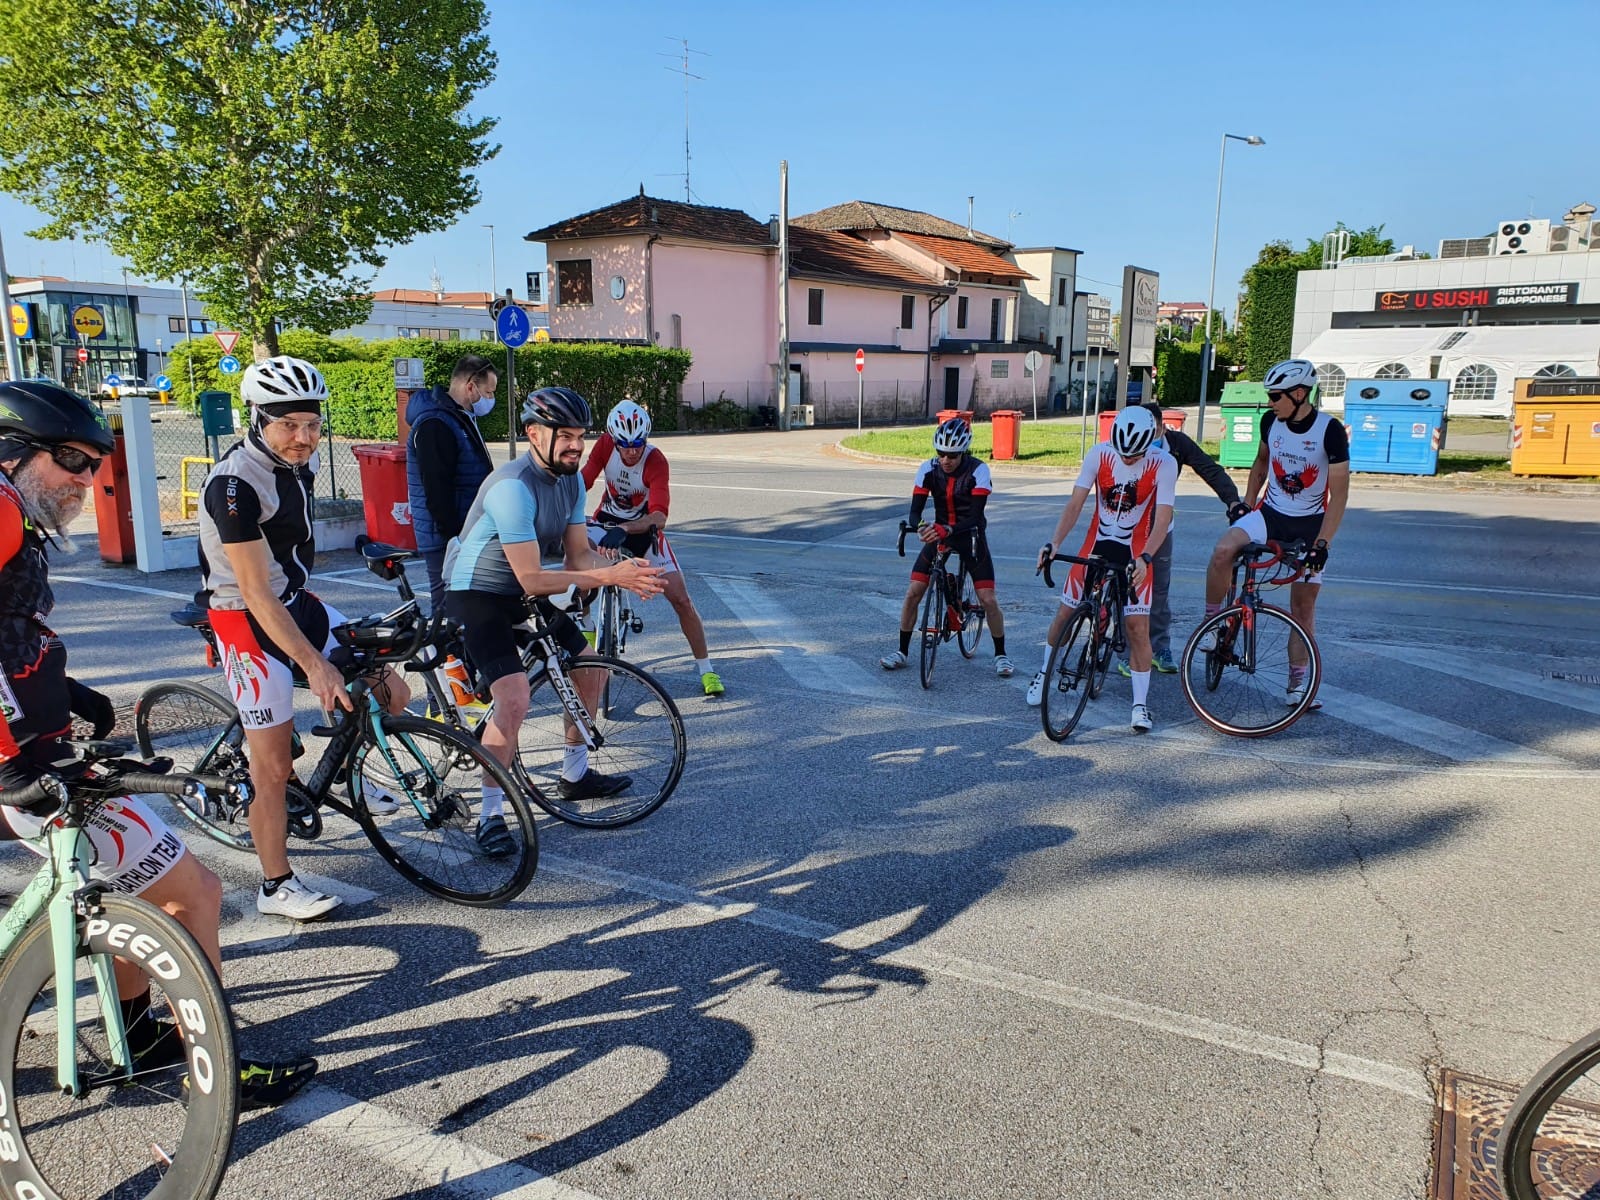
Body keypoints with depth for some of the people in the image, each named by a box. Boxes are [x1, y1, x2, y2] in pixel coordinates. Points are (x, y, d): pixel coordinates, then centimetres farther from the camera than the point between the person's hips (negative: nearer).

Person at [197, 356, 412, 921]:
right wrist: (315, 665, -30)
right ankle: (276, 886, 12)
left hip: (298, 603, 8)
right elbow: (256, 593, -27)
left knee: (391, 693, 2)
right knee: (274, 764, -3)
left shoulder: (299, 461, 0)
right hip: (249, 622, -8)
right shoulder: (234, 483, -25)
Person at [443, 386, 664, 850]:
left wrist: (625, 571, -21)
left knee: (592, 669, 12)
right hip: (477, 595, -9)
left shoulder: (571, 480, -2)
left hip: (523, 595, 9)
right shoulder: (513, 487, -29)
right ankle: (490, 816, -7)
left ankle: (575, 774, 32)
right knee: (514, 701, -24)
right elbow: (532, 579, -30)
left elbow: (578, 555, -1)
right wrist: (609, 576, -31)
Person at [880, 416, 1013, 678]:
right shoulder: (928, 469, -12)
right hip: (938, 533, 3)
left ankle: (1001, 655, 11)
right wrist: (920, 526, -40)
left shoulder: (978, 470, -21)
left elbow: (976, 516, -27)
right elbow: (915, 510, -16)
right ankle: (902, 651, 10)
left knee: (988, 599, -10)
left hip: (970, 535, -3)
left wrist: (947, 529, -44)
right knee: (913, 592, -5)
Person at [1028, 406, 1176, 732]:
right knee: (1066, 612, 6)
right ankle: (1045, 672, 32)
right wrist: (1054, 542, -27)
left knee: (1137, 625, -10)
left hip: (1135, 552, -2)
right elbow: (1075, 503, -13)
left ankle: (1141, 703, 3)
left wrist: (1145, 557, -38)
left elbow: (1163, 518, -22)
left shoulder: (1163, 464, -17)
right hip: (1096, 544, 2)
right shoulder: (1099, 455, -12)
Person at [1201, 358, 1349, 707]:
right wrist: (1246, 505, 9)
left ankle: (1297, 684, 15)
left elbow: (1339, 492, -15)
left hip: (1309, 524, -2)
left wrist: (1322, 542, -21)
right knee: (1223, 550, -29)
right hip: (1270, 513, 2)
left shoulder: (1330, 431, -16)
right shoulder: (1270, 422, -4)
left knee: (1303, 605, 3)